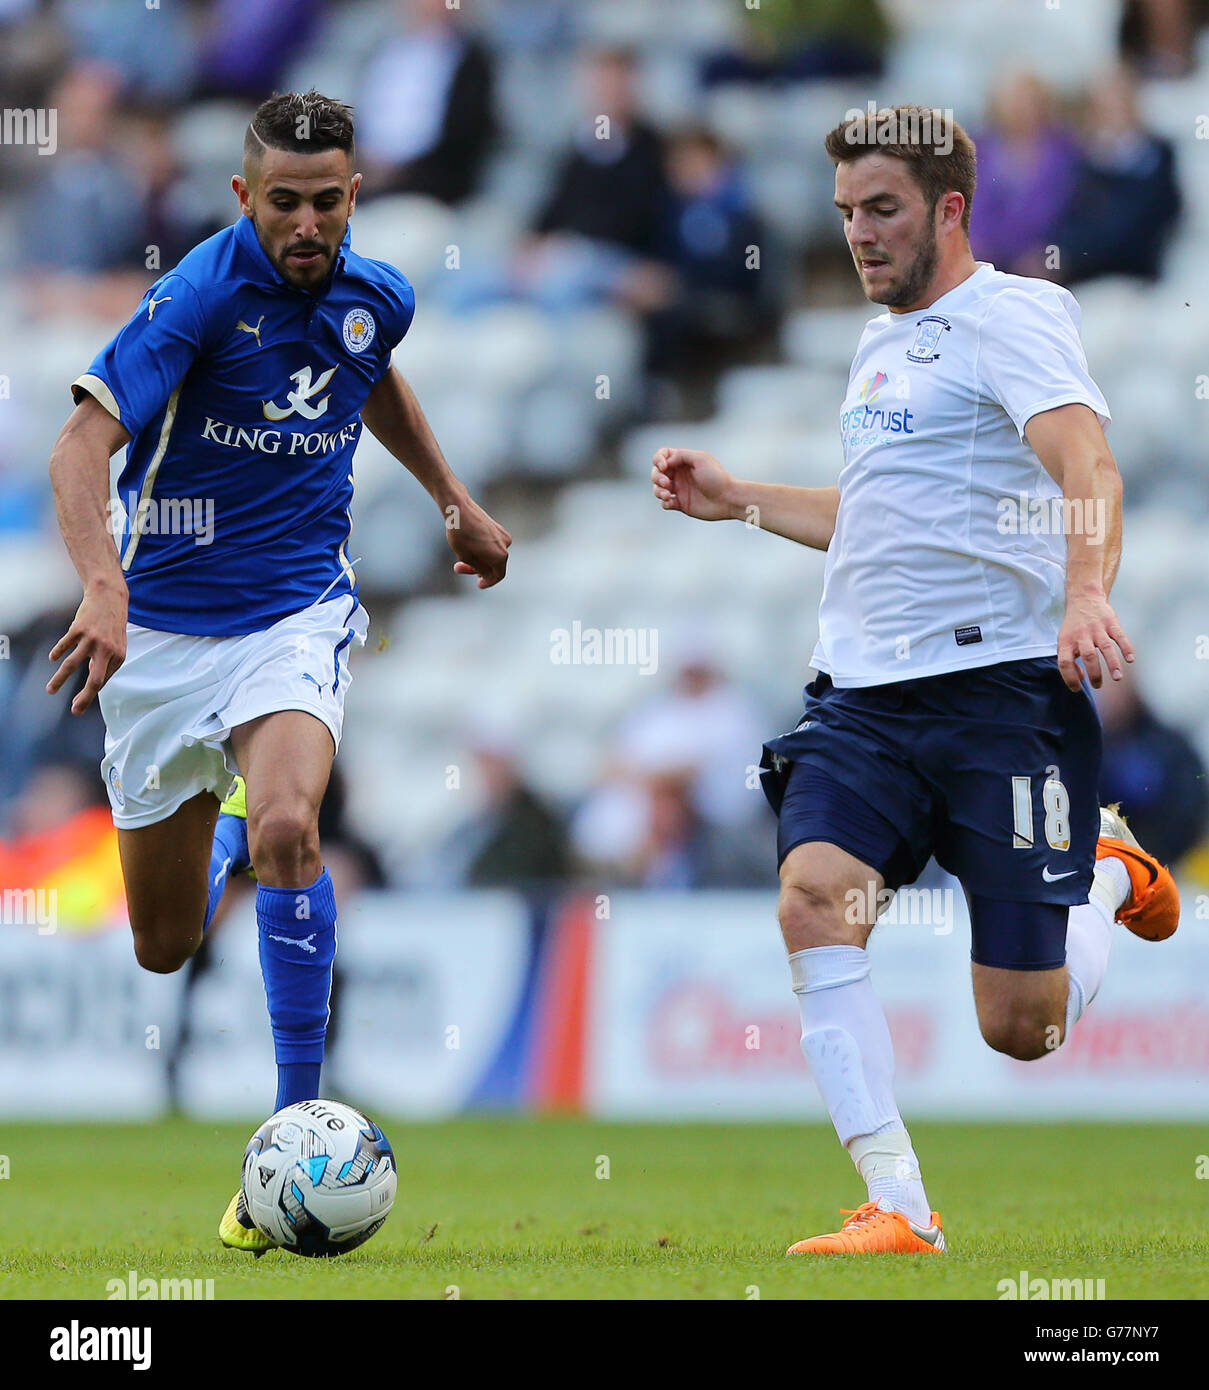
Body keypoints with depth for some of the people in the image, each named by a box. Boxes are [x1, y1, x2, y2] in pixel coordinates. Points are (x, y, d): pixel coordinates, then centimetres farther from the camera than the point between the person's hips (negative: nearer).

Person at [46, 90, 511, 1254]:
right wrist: (102, 590, -43)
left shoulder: (376, 297, -1)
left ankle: (299, 1134, -24)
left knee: (286, 830, -31)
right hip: (163, 626, -1)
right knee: (164, 949, 9)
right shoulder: (201, 292, -18)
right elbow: (82, 444, -28)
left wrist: (451, 497, 22)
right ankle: (226, 831, 49)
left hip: (297, 611, 1)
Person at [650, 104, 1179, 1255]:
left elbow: (1087, 469, -22)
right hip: (864, 695, 7)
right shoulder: (880, 342, 20)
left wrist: (1086, 593, -40)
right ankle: (897, 1208, -20)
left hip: (1004, 685, -7)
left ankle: (1108, 872, 31)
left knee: (1021, 1028, -3)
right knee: (814, 898, -22)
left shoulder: (1010, 315, -5)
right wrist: (739, 500, 30)